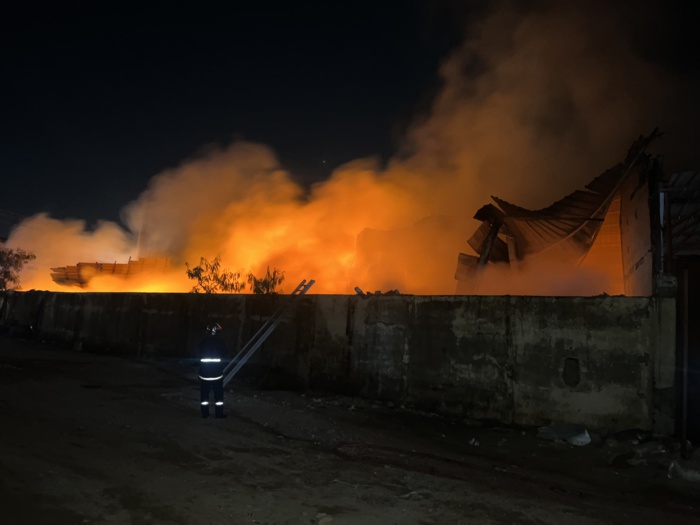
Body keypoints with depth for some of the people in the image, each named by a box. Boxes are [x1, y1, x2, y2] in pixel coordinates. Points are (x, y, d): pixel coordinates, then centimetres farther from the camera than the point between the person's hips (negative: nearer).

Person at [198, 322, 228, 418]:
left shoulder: (203, 342, 0)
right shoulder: (220, 342, -7)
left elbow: (200, 355, 10)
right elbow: (224, 354, 3)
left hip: (204, 372, 2)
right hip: (217, 372, -2)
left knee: (204, 393, 10)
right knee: (218, 393, 6)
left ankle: (205, 413, 14)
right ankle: (219, 413, 8)